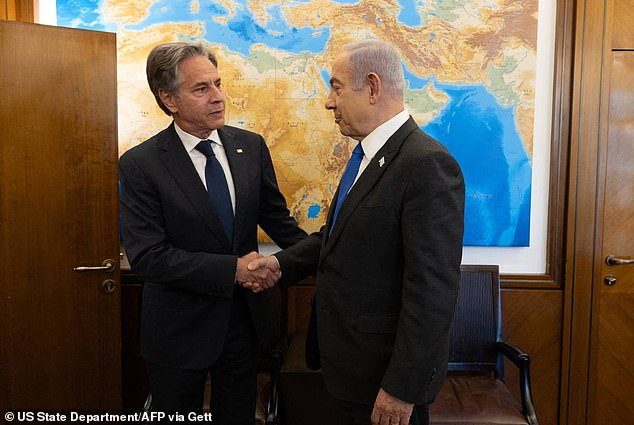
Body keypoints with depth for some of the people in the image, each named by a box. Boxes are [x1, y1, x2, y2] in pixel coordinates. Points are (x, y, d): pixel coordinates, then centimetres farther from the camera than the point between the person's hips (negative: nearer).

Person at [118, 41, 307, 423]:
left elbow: (276, 218, 5)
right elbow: (148, 256, -19)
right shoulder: (140, 165, -14)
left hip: (246, 317, 4)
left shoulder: (251, 146, -2)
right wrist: (233, 269, -24)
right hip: (180, 329, -3)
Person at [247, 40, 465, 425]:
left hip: (385, 371, -8)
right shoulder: (368, 154, 6)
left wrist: (402, 388, -20)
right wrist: (283, 263, 0)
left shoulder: (428, 165, -23)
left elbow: (432, 291, -24)